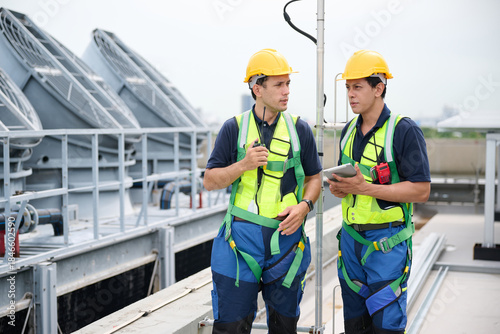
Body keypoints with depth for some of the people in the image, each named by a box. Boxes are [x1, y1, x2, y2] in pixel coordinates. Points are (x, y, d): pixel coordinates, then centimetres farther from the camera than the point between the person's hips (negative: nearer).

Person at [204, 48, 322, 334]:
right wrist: (243, 165, -15)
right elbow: (210, 181, 2)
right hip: (242, 237, -1)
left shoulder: (299, 129, 5)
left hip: (286, 237, 2)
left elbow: (314, 177, 12)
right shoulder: (234, 128, 1)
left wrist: (304, 206, -7)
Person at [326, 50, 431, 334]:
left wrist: (365, 188, -21)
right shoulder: (349, 131, 11)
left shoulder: (405, 131, -12)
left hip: (388, 241, -7)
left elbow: (421, 191, -15)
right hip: (351, 236, 7)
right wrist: (337, 186, -3)